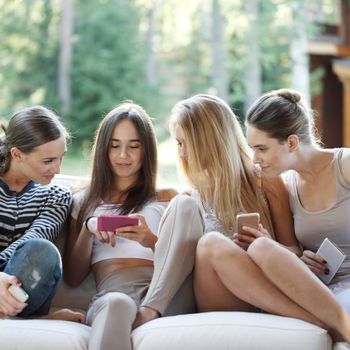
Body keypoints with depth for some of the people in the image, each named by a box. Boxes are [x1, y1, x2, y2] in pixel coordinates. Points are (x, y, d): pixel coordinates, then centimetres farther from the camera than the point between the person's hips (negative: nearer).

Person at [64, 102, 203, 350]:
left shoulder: (166, 198, 23)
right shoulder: (84, 201, 25)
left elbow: (179, 261, 11)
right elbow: (73, 277, 18)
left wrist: (152, 241, -10)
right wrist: (88, 229, 1)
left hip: (166, 294, 2)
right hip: (112, 294, -1)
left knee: (184, 204, -24)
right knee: (116, 304, -42)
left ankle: (150, 311, -31)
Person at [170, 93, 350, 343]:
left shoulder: (265, 180, 13)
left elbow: (293, 251, 12)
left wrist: (267, 246, -10)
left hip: (274, 299, -1)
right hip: (224, 306, 2)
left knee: (262, 248, -36)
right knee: (211, 243, -32)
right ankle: (325, 324, -41)